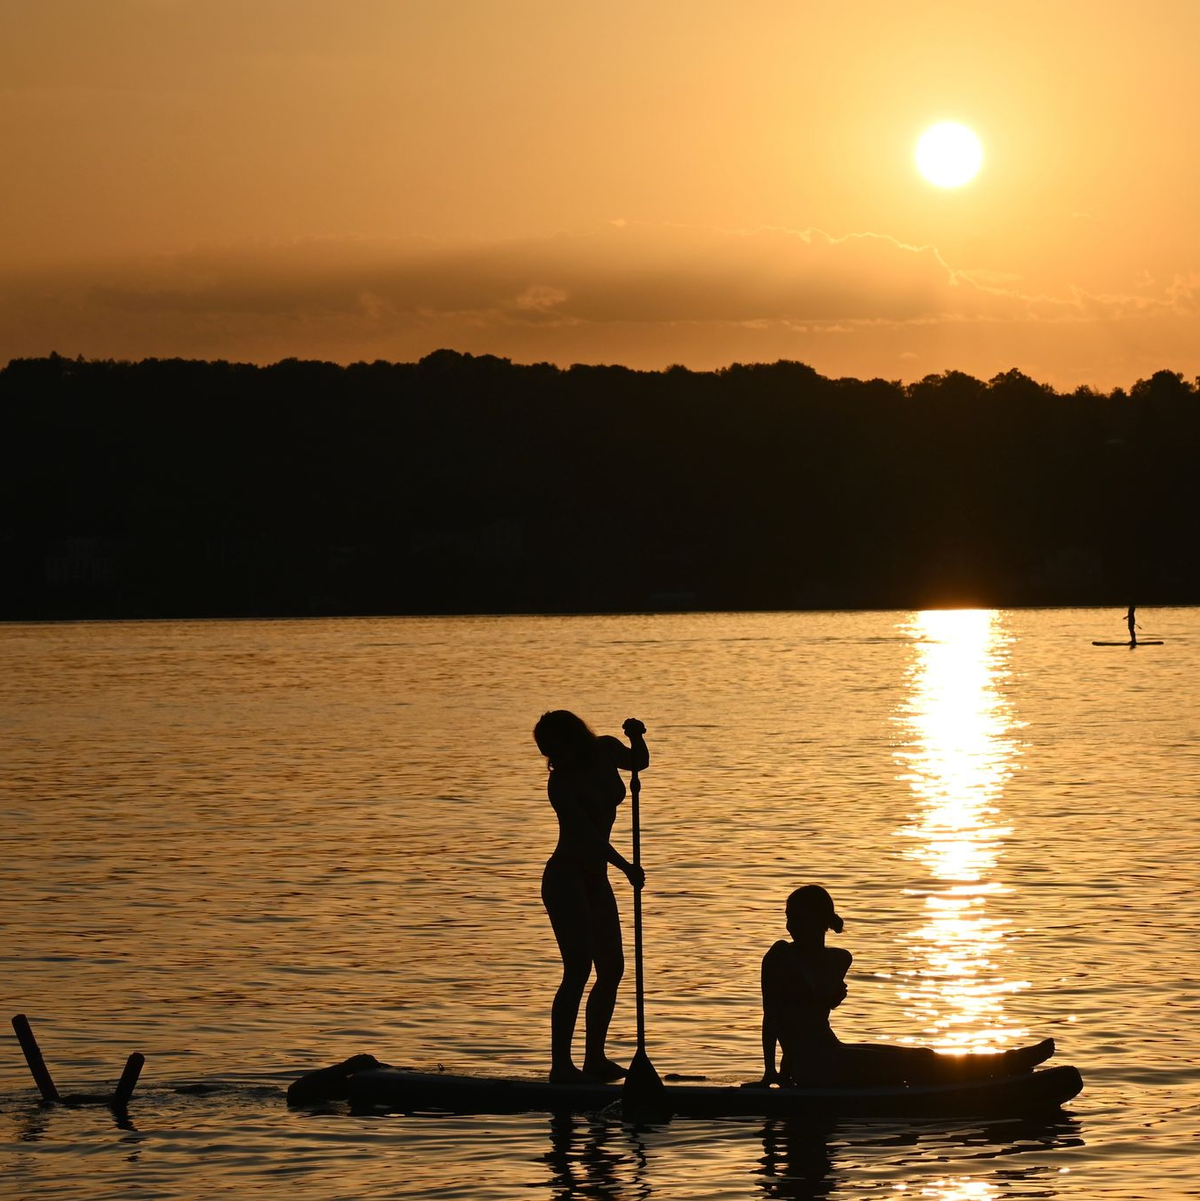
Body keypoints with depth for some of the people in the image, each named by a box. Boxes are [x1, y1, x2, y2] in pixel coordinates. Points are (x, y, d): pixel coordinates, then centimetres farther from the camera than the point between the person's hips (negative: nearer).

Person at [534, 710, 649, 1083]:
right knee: (579, 969, -16)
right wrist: (626, 867, -32)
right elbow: (587, 833, -24)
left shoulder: (605, 751, 0)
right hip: (566, 879, -8)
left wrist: (636, 738, 1)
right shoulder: (561, 781, -19)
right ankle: (561, 1064, -18)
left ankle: (595, 1059, 16)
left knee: (612, 968, 9)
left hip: (594, 878, 8)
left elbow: (638, 763, 21)